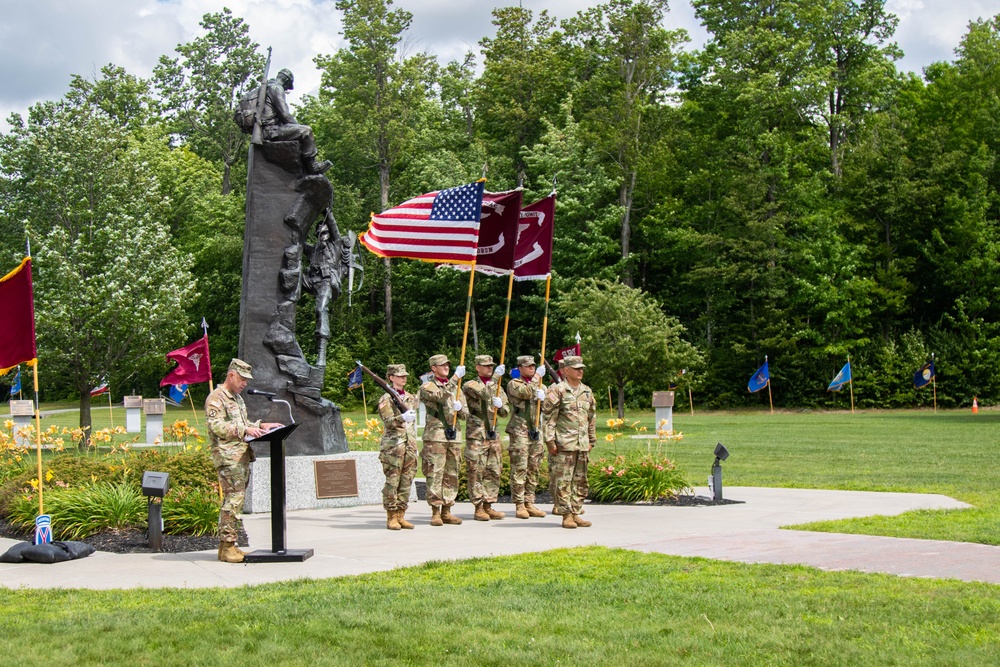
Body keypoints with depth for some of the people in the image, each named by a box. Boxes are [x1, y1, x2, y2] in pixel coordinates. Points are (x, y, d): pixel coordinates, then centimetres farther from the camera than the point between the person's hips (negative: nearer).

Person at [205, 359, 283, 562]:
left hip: (242, 456, 10)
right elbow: (216, 425, -18)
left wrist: (260, 426, 15)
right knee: (233, 498, -14)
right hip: (228, 456, -10)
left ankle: (228, 545, 13)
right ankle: (227, 546, -12)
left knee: (236, 499, 9)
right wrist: (245, 430, -24)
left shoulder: (237, 398, 24)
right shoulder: (216, 398, -7)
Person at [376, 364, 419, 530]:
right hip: (393, 444, -6)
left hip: (410, 444, 6)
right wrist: (402, 418, -33)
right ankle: (391, 518, -1)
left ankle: (401, 515, 11)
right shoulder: (386, 398, -2)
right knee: (392, 481, -5)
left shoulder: (411, 398, 17)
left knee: (406, 481, 5)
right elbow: (388, 421, -15)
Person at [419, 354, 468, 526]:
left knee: (451, 475, 6)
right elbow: (441, 395, -21)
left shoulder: (455, 387, 19)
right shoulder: (427, 387, 1)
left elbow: (465, 414, 16)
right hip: (435, 436, -6)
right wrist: (456, 378, -24)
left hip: (453, 436, 6)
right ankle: (435, 513, -5)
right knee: (435, 475, -8)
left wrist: (459, 408, -7)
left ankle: (446, 511, 12)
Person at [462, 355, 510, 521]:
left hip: (493, 434, 6)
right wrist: (496, 376, -19)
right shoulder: (470, 385, -2)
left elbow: (506, 411, 16)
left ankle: (488, 506, 13)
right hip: (476, 434, -6)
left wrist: (500, 405, -6)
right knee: (476, 471, -5)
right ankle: (478, 508, -2)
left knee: (493, 471, 6)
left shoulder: (497, 386, 16)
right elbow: (484, 393, -22)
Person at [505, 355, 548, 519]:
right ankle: (519, 505, -5)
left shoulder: (537, 383, 20)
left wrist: (541, 395, -10)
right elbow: (526, 392, -19)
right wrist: (537, 377, -7)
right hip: (519, 431, -7)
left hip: (535, 431, 7)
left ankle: (529, 503, 12)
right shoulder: (514, 384, 0)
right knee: (519, 469, -8)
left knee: (533, 470, 7)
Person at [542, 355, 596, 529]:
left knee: (580, 480, 8)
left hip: (582, 444, 6)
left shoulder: (587, 392, 14)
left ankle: (576, 513, 15)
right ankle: (566, 515, 0)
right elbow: (548, 417, -7)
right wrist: (550, 441, -11)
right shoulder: (557, 390, -5)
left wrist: (591, 440, 20)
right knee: (563, 480, -5)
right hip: (564, 444, -6)